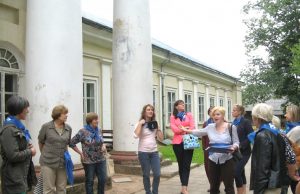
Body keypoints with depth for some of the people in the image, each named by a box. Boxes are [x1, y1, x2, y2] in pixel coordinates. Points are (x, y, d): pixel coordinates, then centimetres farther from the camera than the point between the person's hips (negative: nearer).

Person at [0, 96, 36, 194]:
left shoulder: (18, 126, 11)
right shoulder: (9, 129, -19)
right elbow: (13, 156, -25)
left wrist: (28, 145, 3)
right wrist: (30, 152, -11)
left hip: (22, 173, 10)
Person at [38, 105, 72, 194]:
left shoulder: (68, 128, 3)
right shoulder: (46, 127, -7)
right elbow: (41, 142, 6)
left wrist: (65, 154, 8)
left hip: (63, 163, 4)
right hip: (48, 163, -3)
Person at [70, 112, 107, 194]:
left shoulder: (98, 130, 4)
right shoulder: (83, 132, -12)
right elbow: (71, 143, -8)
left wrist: (103, 146, -3)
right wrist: (81, 153, -8)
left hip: (101, 160, 5)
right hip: (89, 161, -5)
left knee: (103, 179, 7)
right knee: (89, 181, 8)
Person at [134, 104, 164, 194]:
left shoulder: (154, 123, 10)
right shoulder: (140, 124, -2)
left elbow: (161, 138, 8)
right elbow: (136, 135, -22)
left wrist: (157, 128, 0)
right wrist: (140, 124, -16)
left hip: (154, 152, 4)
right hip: (143, 152, -3)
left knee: (157, 174, 0)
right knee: (146, 175, 5)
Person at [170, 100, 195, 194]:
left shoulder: (189, 115, 9)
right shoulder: (173, 117, 5)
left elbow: (192, 127, 0)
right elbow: (174, 129, -6)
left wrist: (182, 129, -12)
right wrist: (185, 129, -11)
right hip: (178, 142, 0)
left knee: (186, 165, -5)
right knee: (181, 164, 7)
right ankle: (184, 186, 17)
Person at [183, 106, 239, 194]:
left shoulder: (231, 127, -4)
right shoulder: (210, 127, 5)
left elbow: (236, 142, -2)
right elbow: (199, 132, 20)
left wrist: (233, 147, -22)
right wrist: (187, 131, 23)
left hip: (227, 160, -3)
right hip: (213, 160, 3)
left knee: (229, 186, 4)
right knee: (213, 186, 14)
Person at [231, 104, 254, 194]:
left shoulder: (246, 122, -9)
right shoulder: (234, 123, 10)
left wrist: (240, 145, -20)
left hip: (244, 152, -7)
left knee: (236, 172, -14)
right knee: (241, 172, 12)